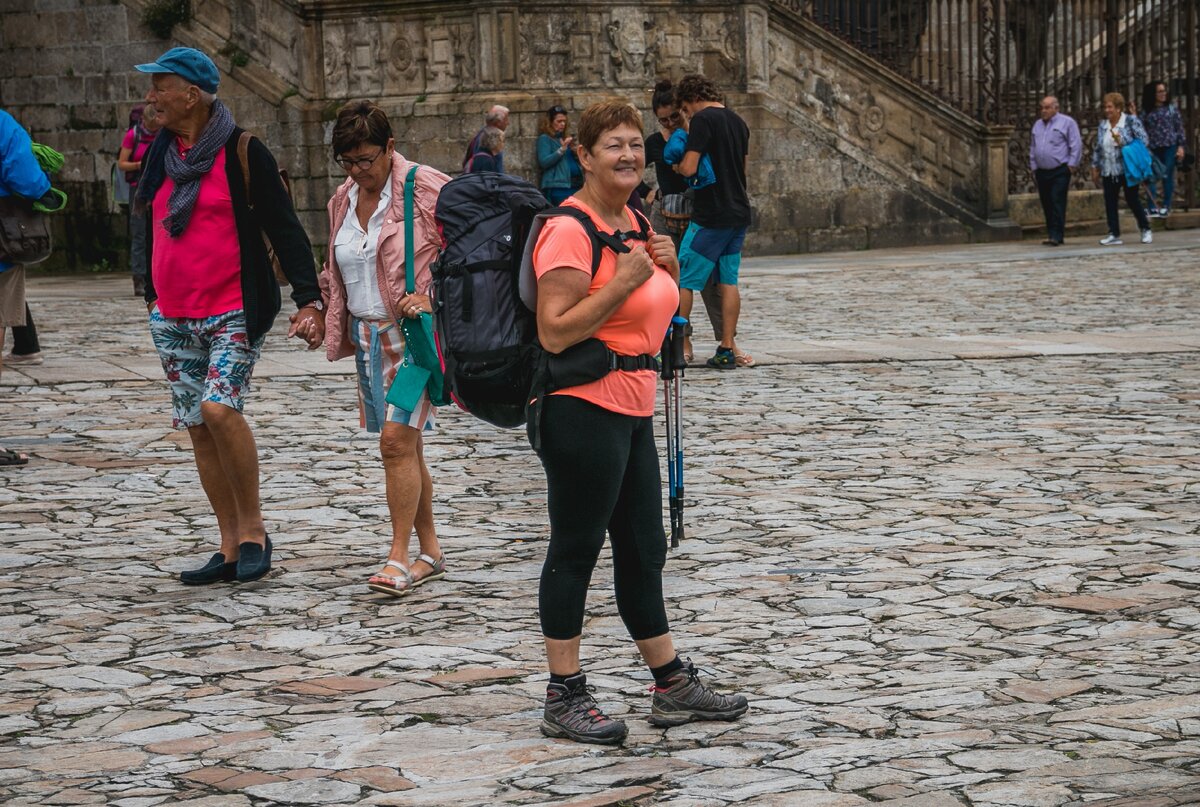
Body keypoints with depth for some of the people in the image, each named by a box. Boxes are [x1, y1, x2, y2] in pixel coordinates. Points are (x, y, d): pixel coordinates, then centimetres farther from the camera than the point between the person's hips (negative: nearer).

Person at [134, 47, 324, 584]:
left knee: (219, 408, -23)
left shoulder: (242, 152, -8)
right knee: (198, 429, 5)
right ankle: (231, 549, 11)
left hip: (233, 312, -7)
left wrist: (309, 299, -18)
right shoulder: (161, 154, 11)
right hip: (172, 317, 7)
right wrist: (152, 293, 25)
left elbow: (284, 228, -9)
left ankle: (253, 529, -7)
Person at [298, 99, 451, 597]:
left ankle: (399, 556, -12)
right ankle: (430, 552, 18)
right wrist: (321, 314, 11)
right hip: (368, 337, 7)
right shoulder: (343, 201, 13)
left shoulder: (425, 188, -9)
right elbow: (336, 272, 26)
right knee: (403, 445, 10)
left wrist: (430, 297, -19)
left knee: (397, 439, -16)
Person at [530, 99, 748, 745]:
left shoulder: (632, 220, 13)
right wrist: (623, 282, -23)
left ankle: (673, 686, 24)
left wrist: (667, 269, 3)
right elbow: (554, 333, -22)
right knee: (575, 550, -1)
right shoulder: (569, 229, -16)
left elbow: (651, 312, 23)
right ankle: (563, 699, 8)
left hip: (631, 409, 9)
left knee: (643, 550, 15)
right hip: (583, 408, -9)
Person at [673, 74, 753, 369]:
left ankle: (680, 345, 2)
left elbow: (690, 168, -17)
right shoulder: (738, 122, 13)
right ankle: (727, 349, 6)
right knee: (729, 281, 8)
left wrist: (677, 165, 4)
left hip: (711, 215, -8)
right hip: (739, 213, 8)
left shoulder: (703, 120, -12)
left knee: (683, 280, 1)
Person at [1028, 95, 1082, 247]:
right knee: (1047, 205, 7)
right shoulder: (1037, 124, 16)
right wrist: (1033, 167, 15)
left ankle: (1056, 236, -13)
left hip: (1060, 172, -6)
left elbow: (1076, 145, -6)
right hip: (1042, 171, 6)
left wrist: (1072, 165, -10)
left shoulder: (1067, 122, -2)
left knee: (1057, 203, -11)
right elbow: (1033, 148, 20)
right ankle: (1051, 233, 14)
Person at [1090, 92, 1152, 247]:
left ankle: (1145, 230, 16)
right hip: (1109, 172, 5)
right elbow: (1097, 149, 17)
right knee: (1110, 203, 2)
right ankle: (1114, 235, 6)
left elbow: (1142, 141, -11)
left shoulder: (1131, 122, -4)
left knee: (1132, 200, 0)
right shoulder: (1102, 126, 11)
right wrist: (1095, 168, 14)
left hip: (1127, 170, -5)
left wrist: (1122, 141, -20)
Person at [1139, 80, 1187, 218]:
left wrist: (1181, 146, -2)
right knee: (1151, 177, -5)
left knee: (1168, 176, 0)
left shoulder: (1172, 108, 5)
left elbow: (1180, 128, 4)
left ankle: (1166, 206, 7)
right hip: (1153, 149, 1)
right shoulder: (1147, 111, 7)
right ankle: (1153, 206, -3)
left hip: (1170, 147, -1)